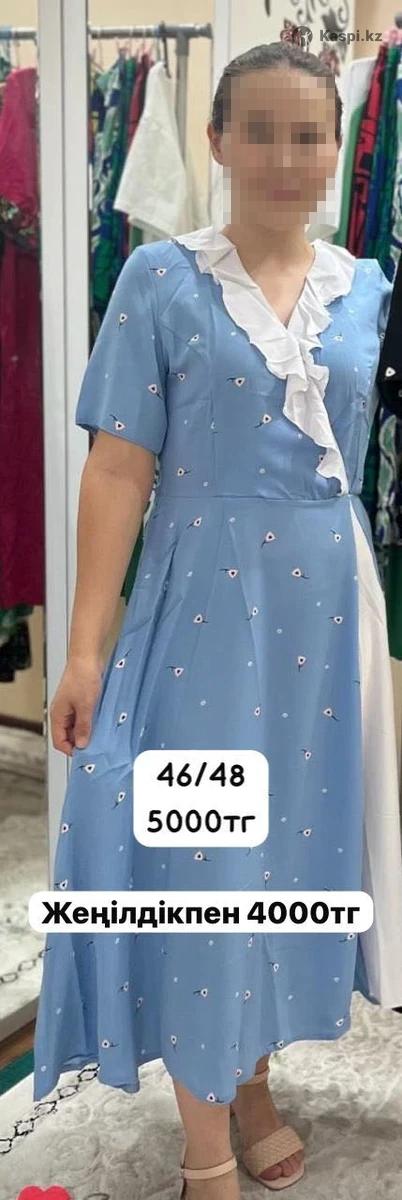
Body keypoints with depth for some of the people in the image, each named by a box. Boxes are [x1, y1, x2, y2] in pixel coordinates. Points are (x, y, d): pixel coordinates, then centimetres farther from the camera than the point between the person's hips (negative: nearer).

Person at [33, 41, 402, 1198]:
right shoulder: (161, 278, -5)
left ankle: (254, 1086, 38)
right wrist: (86, 646, -12)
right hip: (204, 600, -3)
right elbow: (118, 471, -9)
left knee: (298, 841, 14)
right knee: (198, 851, 4)